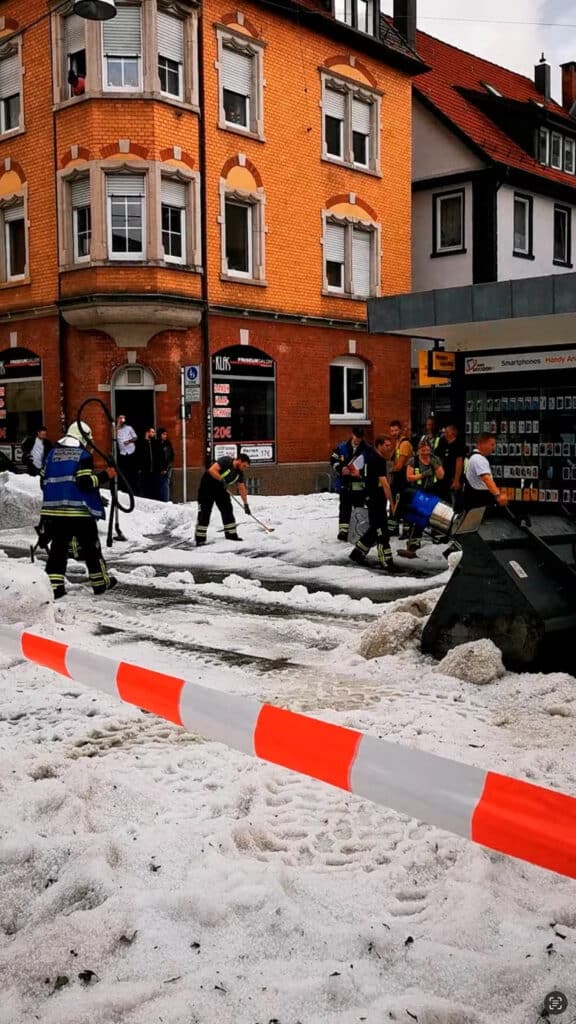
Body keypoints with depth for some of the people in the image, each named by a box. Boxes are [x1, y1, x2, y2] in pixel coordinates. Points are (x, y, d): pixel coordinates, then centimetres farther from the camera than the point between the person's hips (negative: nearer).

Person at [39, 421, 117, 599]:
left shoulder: (52, 453, 11)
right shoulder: (83, 455, -6)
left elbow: (43, 481, 13)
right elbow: (85, 482, -16)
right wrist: (105, 475, -6)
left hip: (54, 510, 5)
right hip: (80, 511, -4)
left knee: (58, 547, 6)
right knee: (90, 546, 9)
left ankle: (53, 584, -2)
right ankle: (100, 582, 18)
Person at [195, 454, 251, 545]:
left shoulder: (239, 473, -2)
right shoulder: (225, 461, -24)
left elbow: (242, 488, 7)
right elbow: (212, 470, -34)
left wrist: (246, 504, 6)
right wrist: (222, 480, -35)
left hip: (221, 489, 8)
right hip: (207, 487, -8)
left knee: (228, 510, 5)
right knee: (204, 513, -7)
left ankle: (231, 534, 15)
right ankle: (200, 539, -4)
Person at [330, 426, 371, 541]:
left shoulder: (367, 450, -3)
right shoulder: (341, 448, 1)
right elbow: (333, 460, 3)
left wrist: (361, 473, -20)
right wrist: (341, 469, -14)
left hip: (360, 485, 0)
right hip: (344, 484, 0)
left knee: (359, 507, 9)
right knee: (345, 508, 3)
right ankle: (343, 530, 7)